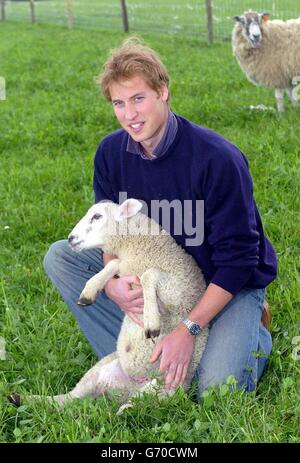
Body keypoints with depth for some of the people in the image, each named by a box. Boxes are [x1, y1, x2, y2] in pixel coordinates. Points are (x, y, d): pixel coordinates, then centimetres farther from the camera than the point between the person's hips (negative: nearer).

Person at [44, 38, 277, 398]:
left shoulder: (219, 158, -26)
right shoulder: (111, 152, -9)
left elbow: (236, 259, -23)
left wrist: (188, 330, -27)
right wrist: (112, 283, -23)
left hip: (230, 283, -5)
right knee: (60, 257, -10)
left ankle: (254, 333, 9)